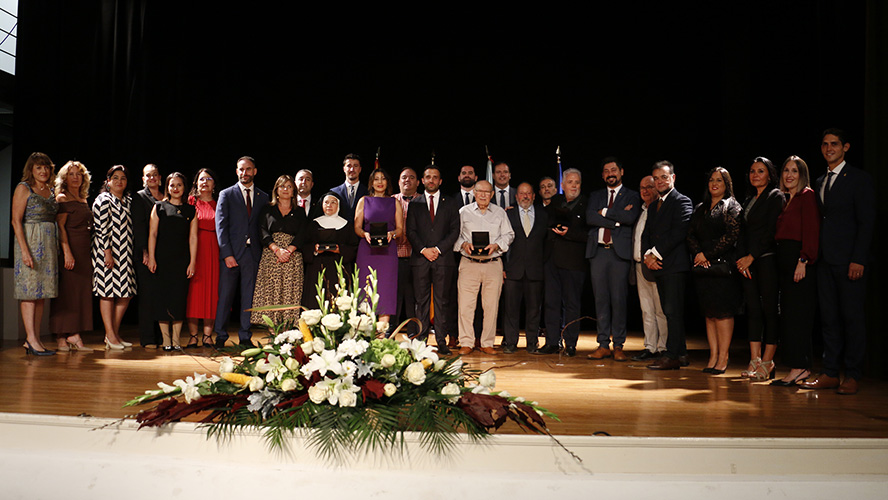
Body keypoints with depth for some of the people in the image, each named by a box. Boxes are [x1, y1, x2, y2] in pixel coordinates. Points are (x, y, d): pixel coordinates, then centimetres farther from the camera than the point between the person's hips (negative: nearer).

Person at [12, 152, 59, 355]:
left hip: (49, 243, 7)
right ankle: (31, 339, -6)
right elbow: (16, 221, -9)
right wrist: (24, 250, -17)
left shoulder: (51, 191, 15)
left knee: (42, 292, 5)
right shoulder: (24, 188, -3)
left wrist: (56, 247, 6)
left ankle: (35, 339, 9)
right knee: (29, 290, -6)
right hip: (30, 241, -6)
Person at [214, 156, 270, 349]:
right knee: (225, 297, 2)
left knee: (249, 297, 4)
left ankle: (245, 338, 13)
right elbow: (221, 226, -1)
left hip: (253, 253, 2)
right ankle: (220, 337, 12)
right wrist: (227, 254, -10)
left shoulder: (263, 197, 12)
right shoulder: (227, 195, 6)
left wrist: (262, 252, -2)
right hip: (231, 253, -2)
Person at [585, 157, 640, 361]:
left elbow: (630, 218, -10)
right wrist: (617, 219, -7)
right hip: (598, 251, 3)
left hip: (620, 252, -3)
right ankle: (603, 345, 8)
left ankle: (618, 346, 3)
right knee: (600, 299, 3)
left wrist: (605, 212, -3)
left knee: (618, 299, -4)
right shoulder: (595, 196, 18)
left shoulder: (631, 196, 9)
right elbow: (589, 218, 0)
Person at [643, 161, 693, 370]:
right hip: (658, 266, 8)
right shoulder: (654, 205, 22)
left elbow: (679, 233, -14)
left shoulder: (682, 202, -4)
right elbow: (646, 233, 17)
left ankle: (672, 355, -7)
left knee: (673, 311, -9)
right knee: (670, 311, 10)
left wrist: (656, 253, -13)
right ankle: (681, 354, 16)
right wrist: (648, 255, -2)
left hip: (675, 265, -8)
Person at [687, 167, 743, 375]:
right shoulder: (700, 209, 19)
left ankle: (723, 358, -2)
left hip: (723, 266, -6)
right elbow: (691, 235, 13)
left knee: (723, 312, -7)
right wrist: (698, 254, -6)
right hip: (702, 267, 6)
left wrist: (707, 254, -12)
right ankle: (713, 356, 9)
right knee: (709, 313, 6)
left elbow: (732, 235, -11)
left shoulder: (732, 207, 1)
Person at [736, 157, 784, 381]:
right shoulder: (749, 200, 20)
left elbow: (770, 231, -10)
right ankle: (754, 360, 3)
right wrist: (742, 258, 2)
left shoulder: (776, 196, -1)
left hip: (767, 259, -7)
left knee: (769, 309, -5)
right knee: (753, 309, 3)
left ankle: (767, 362, -2)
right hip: (748, 261, 7)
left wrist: (751, 257, -11)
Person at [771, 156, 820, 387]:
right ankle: (803, 368, 14)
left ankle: (798, 368, -6)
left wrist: (803, 260, -21)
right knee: (789, 314, 8)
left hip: (799, 258, -9)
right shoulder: (786, 199, 20)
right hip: (785, 260, 9)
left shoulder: (807, 195, -5)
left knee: (796, 314, -9)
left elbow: (812, 230, -14)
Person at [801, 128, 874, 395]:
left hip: (849, 260, -6)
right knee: (829, 317, 7)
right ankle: (830, 373, 13)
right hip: (826, 260, 6)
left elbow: (866, 221, -8)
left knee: (852, 317, -1)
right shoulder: (820, 182, 17)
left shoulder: (859, 179, -2)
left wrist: (858, 259, -15)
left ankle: (853, 375, 7)